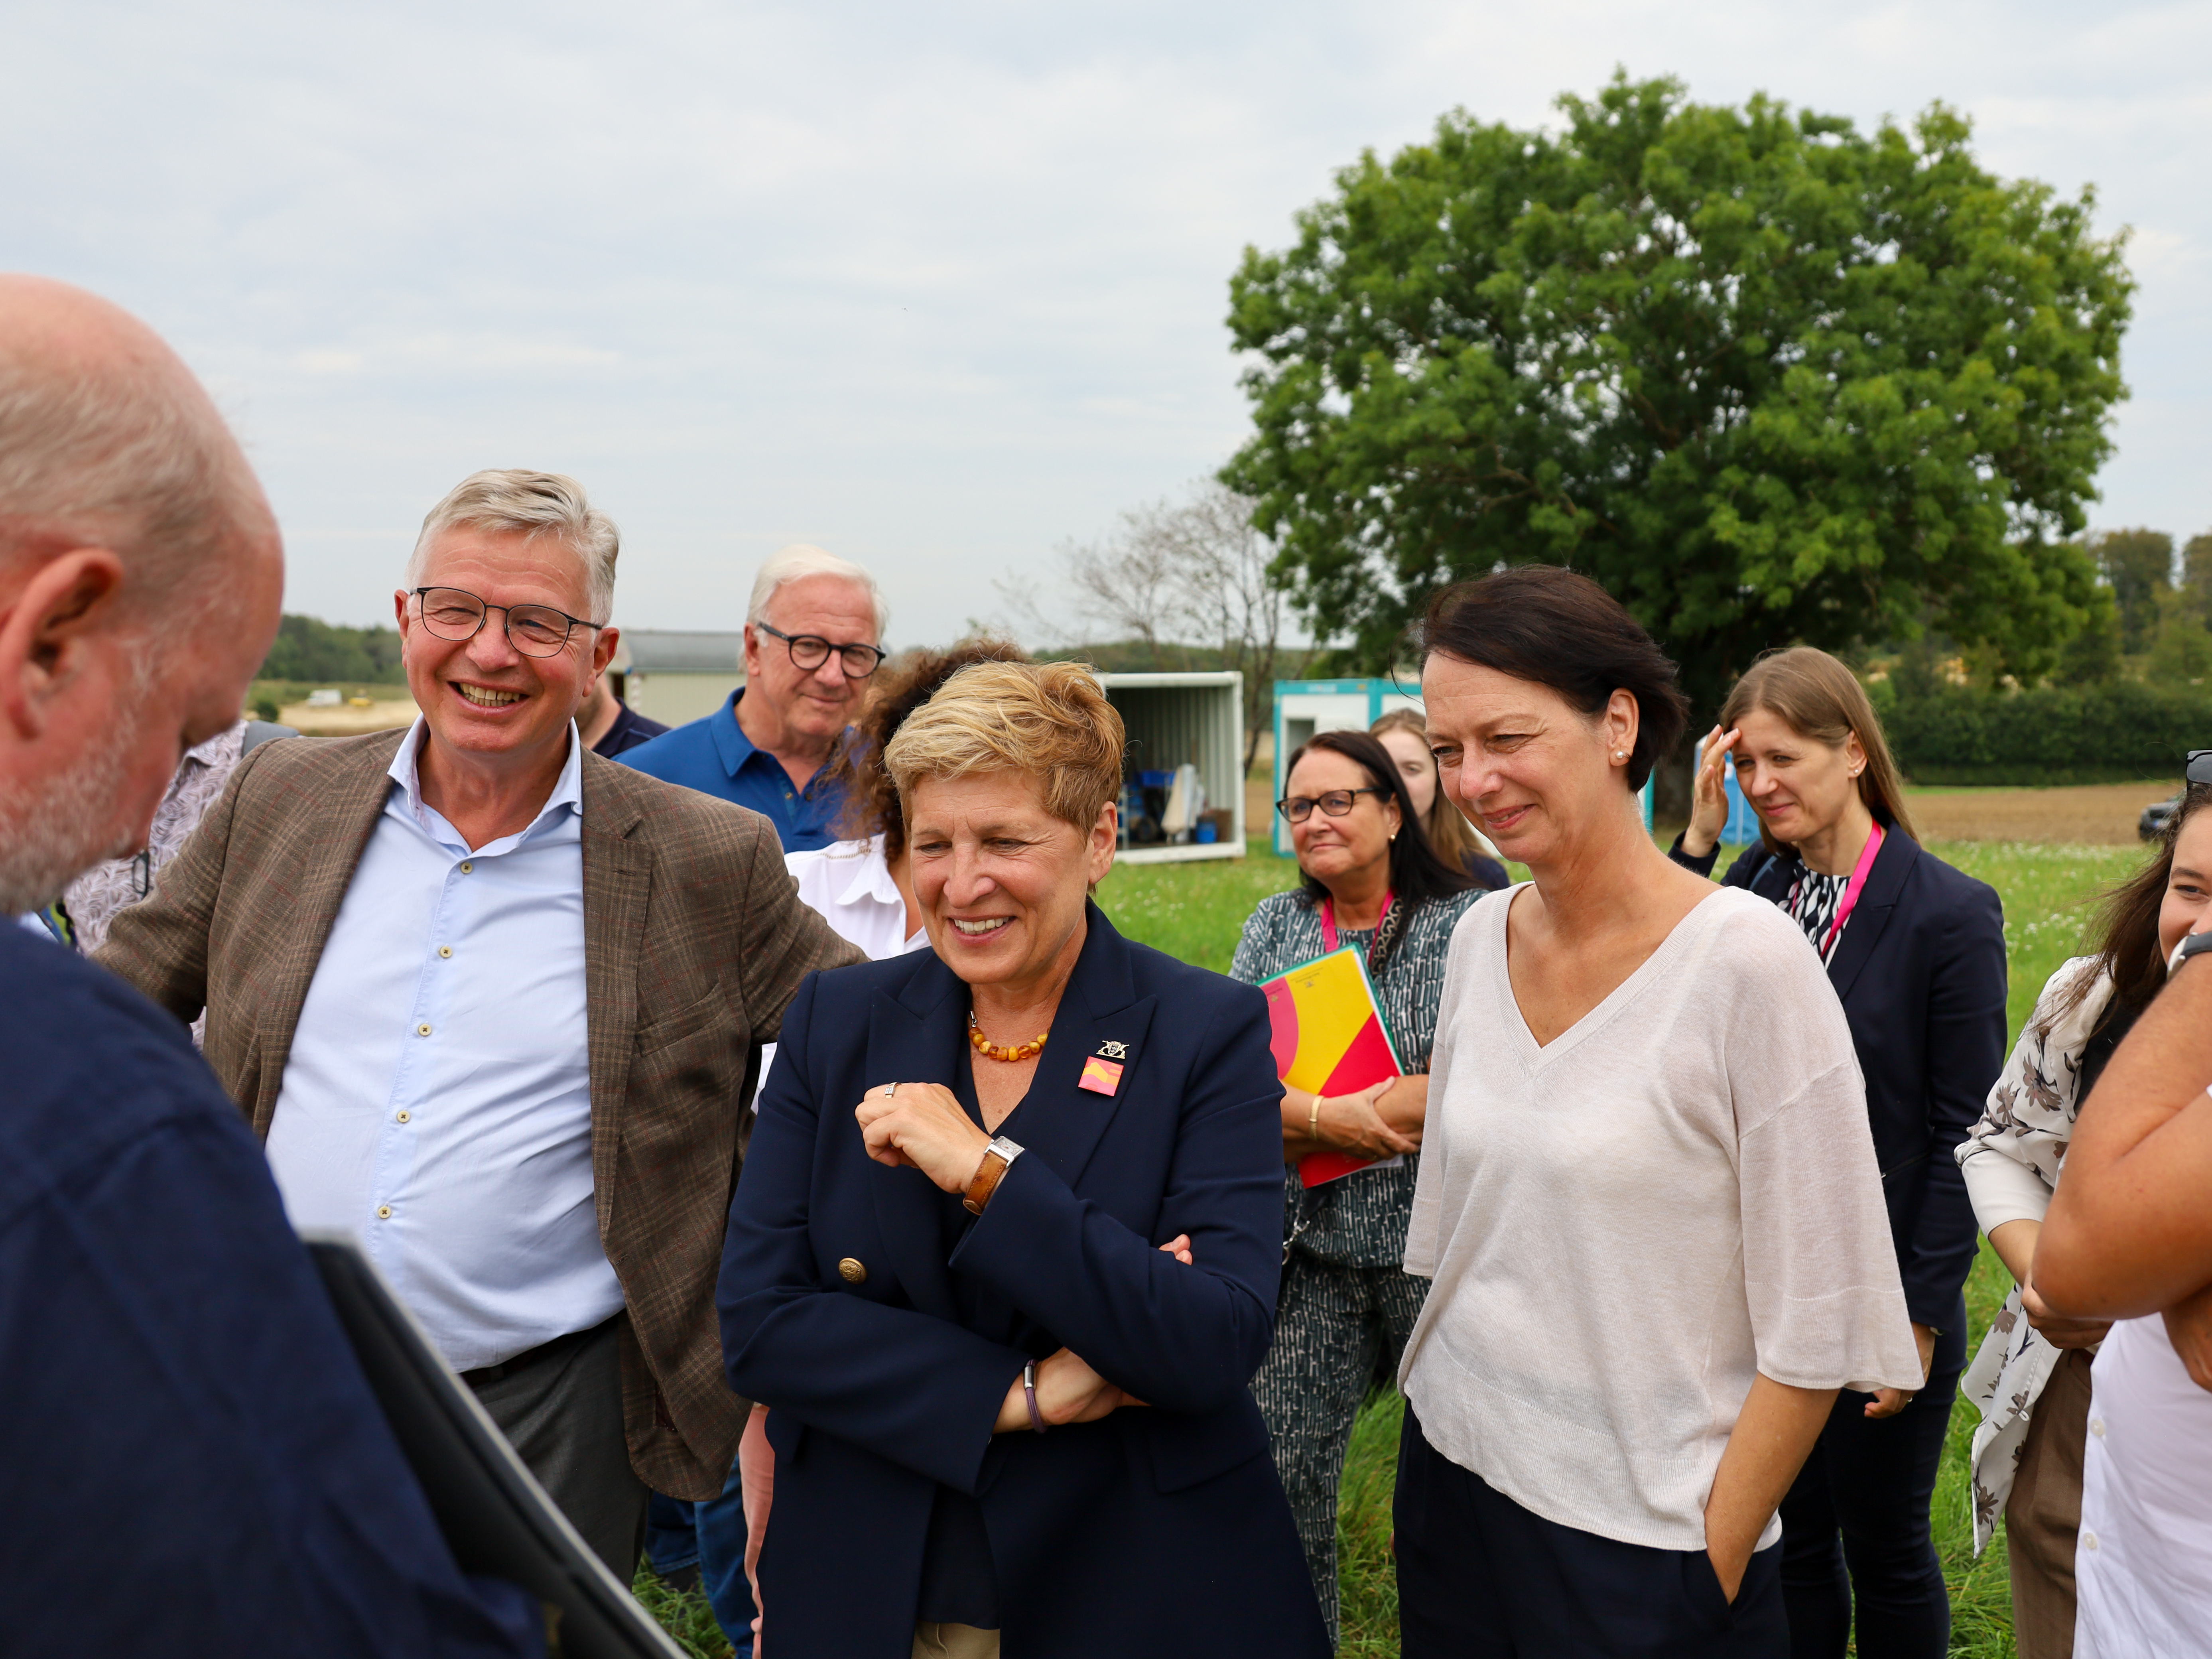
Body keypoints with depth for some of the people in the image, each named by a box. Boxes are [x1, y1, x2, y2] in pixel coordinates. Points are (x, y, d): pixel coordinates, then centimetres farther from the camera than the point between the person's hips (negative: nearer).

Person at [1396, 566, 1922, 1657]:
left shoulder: (1746, 958, -17)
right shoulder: (1480, 939, 0)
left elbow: (1815, 1323, -15)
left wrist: (1714, 1565, -12)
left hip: (1642, 1536, -5)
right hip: (1451, 1478, 5)